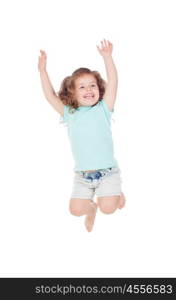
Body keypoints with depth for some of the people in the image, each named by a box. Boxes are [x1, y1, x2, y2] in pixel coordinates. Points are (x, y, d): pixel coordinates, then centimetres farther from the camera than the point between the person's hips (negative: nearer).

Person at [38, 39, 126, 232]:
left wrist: (107, 57, -21)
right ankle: (91, 208, 31)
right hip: (82, 175, 3)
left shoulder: (103, 109, -1)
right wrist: (43, 71, -6)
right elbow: (51, 96, 1)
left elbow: (112, 83, -12)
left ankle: (117, 193, 24)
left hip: (107, 171, -2)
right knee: (75, 209, -5)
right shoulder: (69, 113, 6)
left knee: (107, 208, -13)